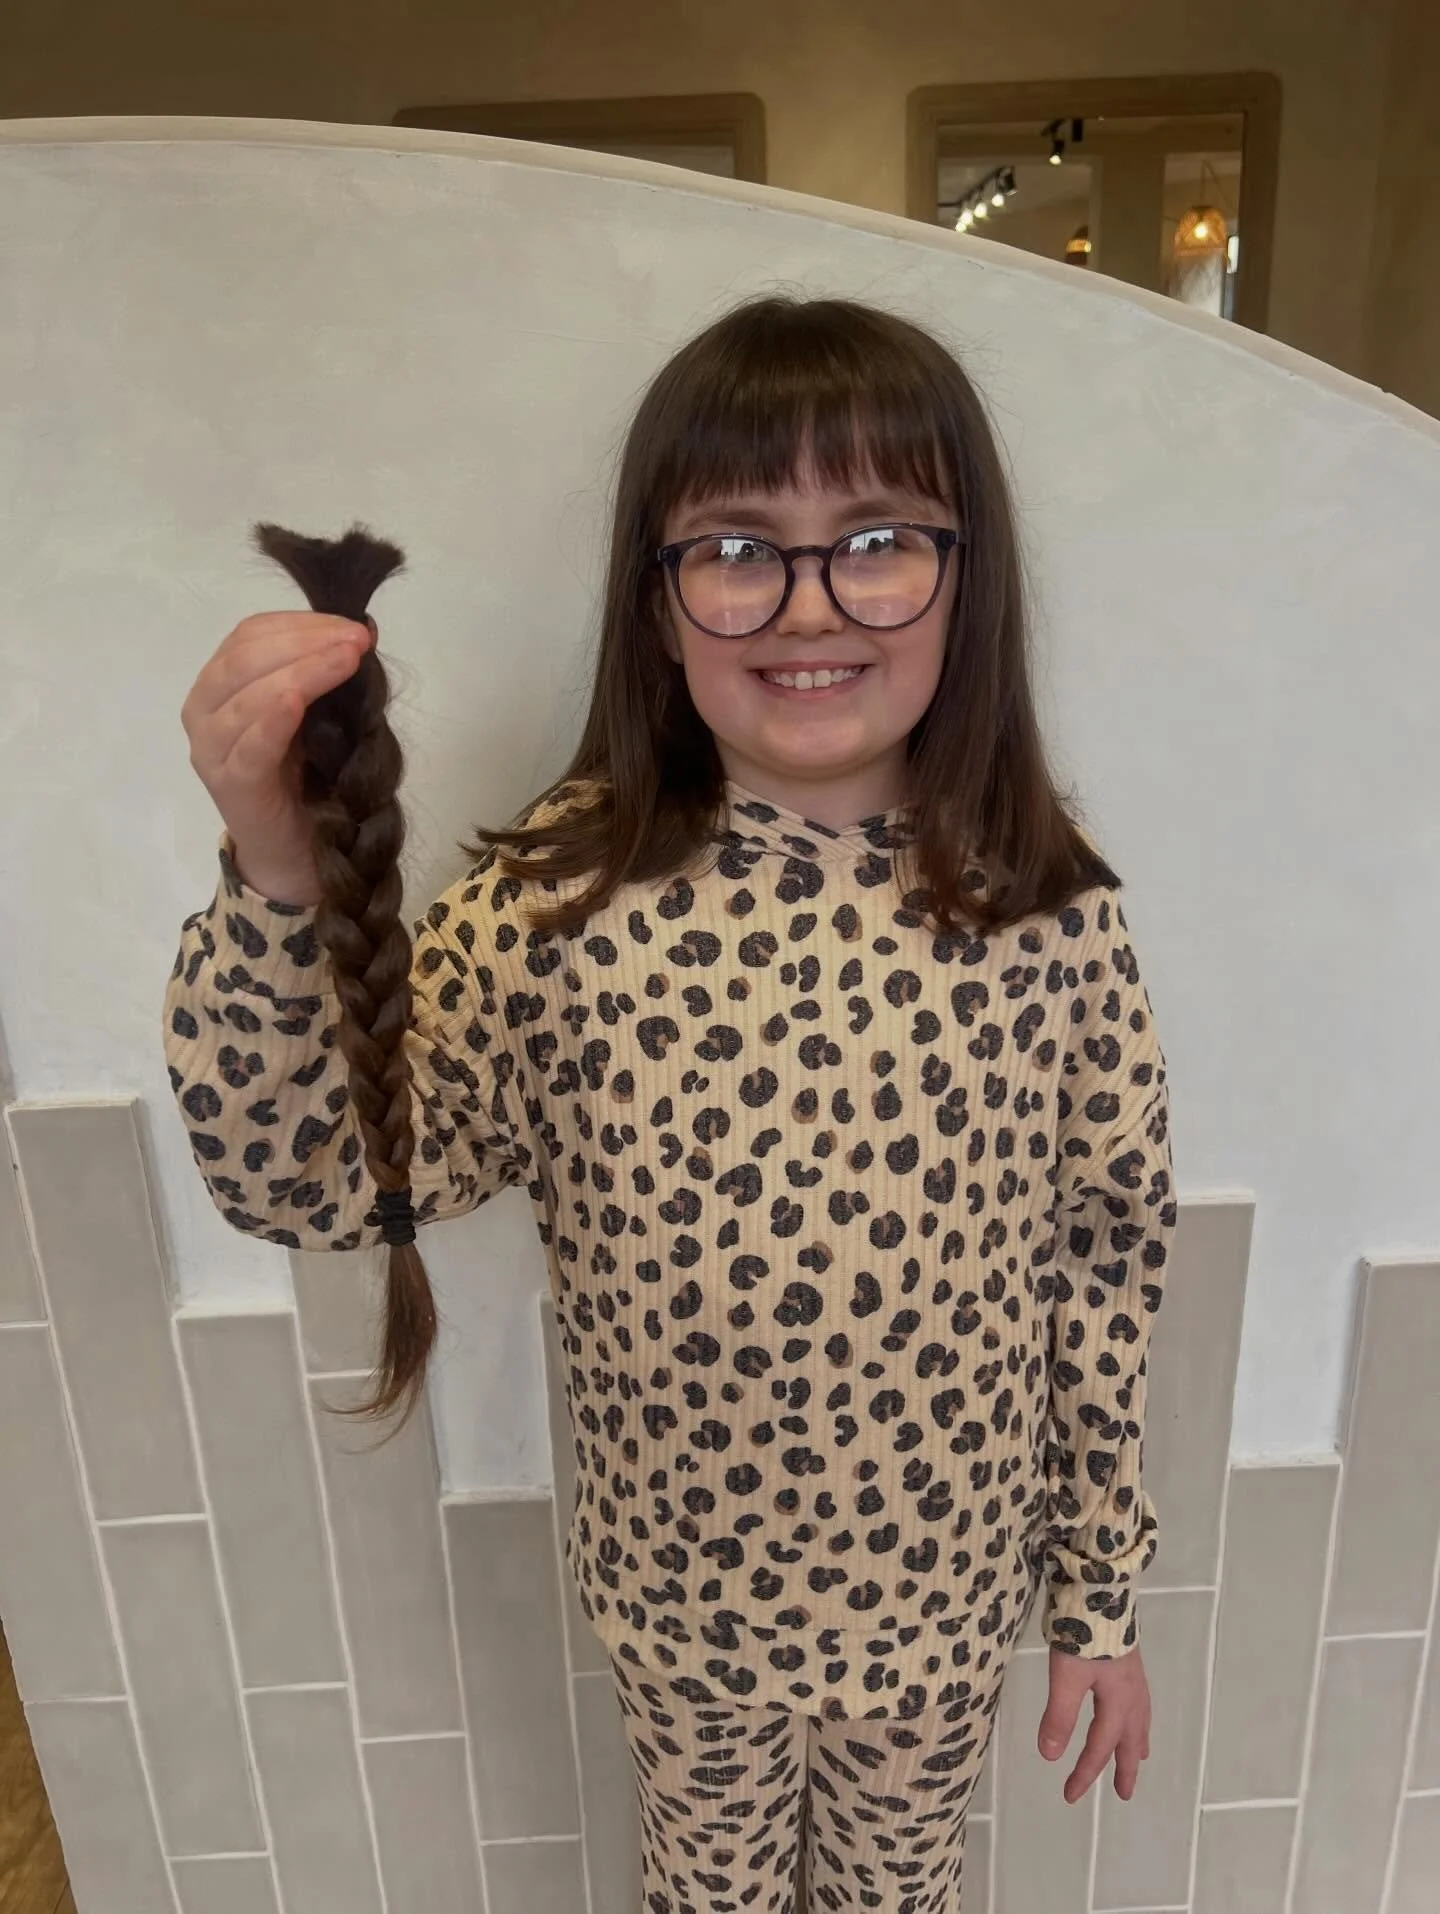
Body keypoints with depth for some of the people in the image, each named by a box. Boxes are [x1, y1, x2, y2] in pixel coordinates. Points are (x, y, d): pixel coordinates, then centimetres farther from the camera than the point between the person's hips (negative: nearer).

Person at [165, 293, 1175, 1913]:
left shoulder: (1053, 917, -17)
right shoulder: (555, 908, -20)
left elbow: (1107, 1261, -8)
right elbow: (303, 1180, -22)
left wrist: (1103, 1590, 1)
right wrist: (279, 881, -38)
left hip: (947, 1598, 1)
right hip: (681, 1600, 0)